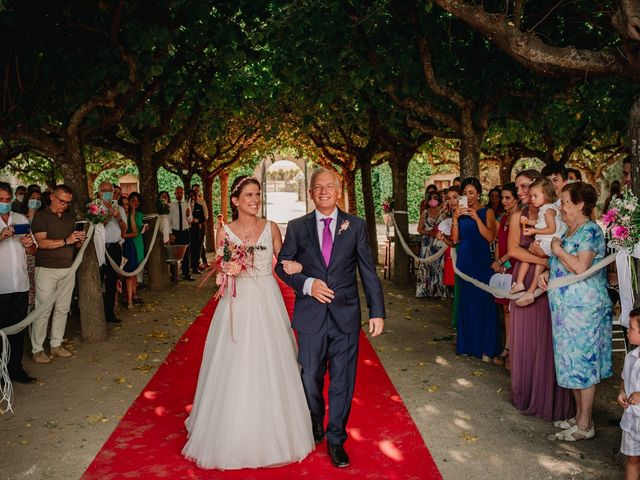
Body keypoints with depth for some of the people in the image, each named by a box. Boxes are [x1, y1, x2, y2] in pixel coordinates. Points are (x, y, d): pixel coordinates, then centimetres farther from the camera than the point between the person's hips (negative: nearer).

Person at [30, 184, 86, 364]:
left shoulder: (70, 218, 16)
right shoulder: (41, 216, -3)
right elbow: (41, 242, -14)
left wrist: (80, 240, -1)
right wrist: (66, 241, -20)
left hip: (68, 268, 6)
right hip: (47, 269, -6)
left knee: (62, 309, 8)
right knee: (43, 311, -4)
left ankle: (56, 344, 18)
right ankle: (37, 349, 4)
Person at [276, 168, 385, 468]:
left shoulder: (356, 226, 2)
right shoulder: (297, 228, 2)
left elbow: (369, 271, 1)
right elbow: (282, 265, 5)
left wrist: (377, 312, -4)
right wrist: (307, 284, -13)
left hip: (346, 316, 0)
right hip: (311, 316, 1)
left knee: (343, 381, 8)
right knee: (310, 379, 12)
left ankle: (336, 439, 26)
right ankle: (315, 424, 40)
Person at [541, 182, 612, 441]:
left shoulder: (590, 231, -13)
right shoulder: (570, 231, 15)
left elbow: (580, 267, -24)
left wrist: (557, 249, -12)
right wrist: (547, 273, 6)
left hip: (584, 309, -9)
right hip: (566, 308, 9)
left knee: (583, 363, -2)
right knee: (573, 362, 14)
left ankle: (585, 425, 7)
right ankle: (579, 416, 25)